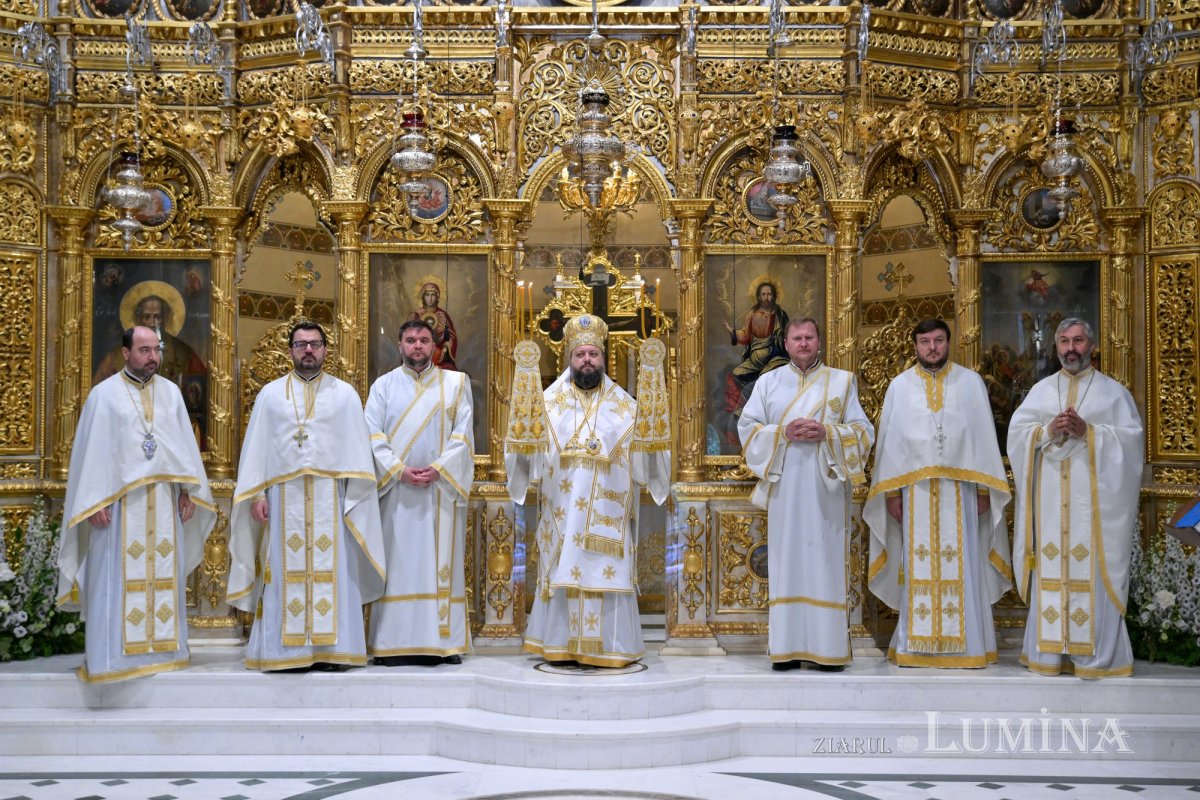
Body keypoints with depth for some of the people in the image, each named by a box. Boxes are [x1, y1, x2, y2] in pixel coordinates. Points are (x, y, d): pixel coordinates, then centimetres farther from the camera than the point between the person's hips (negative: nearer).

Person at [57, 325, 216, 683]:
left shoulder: (171, 392, 11)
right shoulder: (104, 393, 0)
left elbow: (185, 443, 11)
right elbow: (92, 449, -4)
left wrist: (187, 490, 3)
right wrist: (96, 501, -11)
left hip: (164, 501, 4)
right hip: (119, 501, -3)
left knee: (164, 575, 6)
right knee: (116, 578, -2)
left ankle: (161, 647, 14)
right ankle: (113, 653, 3)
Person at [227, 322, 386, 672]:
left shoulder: (345, 394, 8)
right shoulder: (271, 393, 11)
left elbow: (358, 449, 4)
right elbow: (256, 447, 8)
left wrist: (355, 499, -5)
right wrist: (256, 495, -2)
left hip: (330, 499, 0)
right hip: (284, 498, 1)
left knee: (332, 572, 0)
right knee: (285, 574, 1)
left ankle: (331, 648, 4)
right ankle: (286, 649, 5)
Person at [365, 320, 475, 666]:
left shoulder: (455, 383, 8)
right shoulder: (384, 385, 9)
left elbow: (462, 435, 0)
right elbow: (374, 437, 0)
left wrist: (437, 469, -13)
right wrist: (400, 470, -13)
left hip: (442, 489, 0)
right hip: (395, 488, 0)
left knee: (441, 563, 1)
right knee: (398, 563, 0)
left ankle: (444, 641, 5)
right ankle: (394, 643, 3)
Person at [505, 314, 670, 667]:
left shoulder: (624, 405, 8)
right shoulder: (550, 402, 8)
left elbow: (646, 450, -1)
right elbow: (529, 450, -1)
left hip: (607, 514, 0)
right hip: (562, 513, 0)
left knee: (607, 574, -1)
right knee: (564, 573, 2)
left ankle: (608, 646, 7)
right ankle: (563, 643, 11)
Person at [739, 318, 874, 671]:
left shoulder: (842, 381, 10)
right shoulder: (768, 382, 12)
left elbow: (863, 430, 5)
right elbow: (747, 427, 6)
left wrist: (827, 434, -12)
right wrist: (782, 433, -11)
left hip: (825, 488, -1)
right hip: (784, 489, 1)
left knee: (824, 562, -2)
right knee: (786, 562, 0)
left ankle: (828, 647, 4)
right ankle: (787, 647, 4)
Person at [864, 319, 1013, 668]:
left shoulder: (970, 382, 6)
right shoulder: (900, 385, 8)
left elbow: (984, 436, 5)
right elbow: (890, 440, 7)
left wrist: (984, 488, -1)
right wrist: (891, 491, 1)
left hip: (960, 488, 0)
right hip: (915, 489, 1)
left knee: (962, 566, 0)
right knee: (918, 567, 2)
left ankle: (964, 643, 7)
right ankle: (916, 644, 7)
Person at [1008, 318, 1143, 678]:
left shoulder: (1112, 390, 8)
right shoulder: (1041, 390, 14)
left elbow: (1131, 436, -1)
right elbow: (1017, 431, 6)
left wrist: (1089, 431, -14)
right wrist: (1049, 429, -11)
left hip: (1094, 495, -2)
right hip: (1050, 496, 2)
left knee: (1091, 570, -5)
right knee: (1050, 568, 1)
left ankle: (1094, 654, 0)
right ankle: (1049, 651, 6)